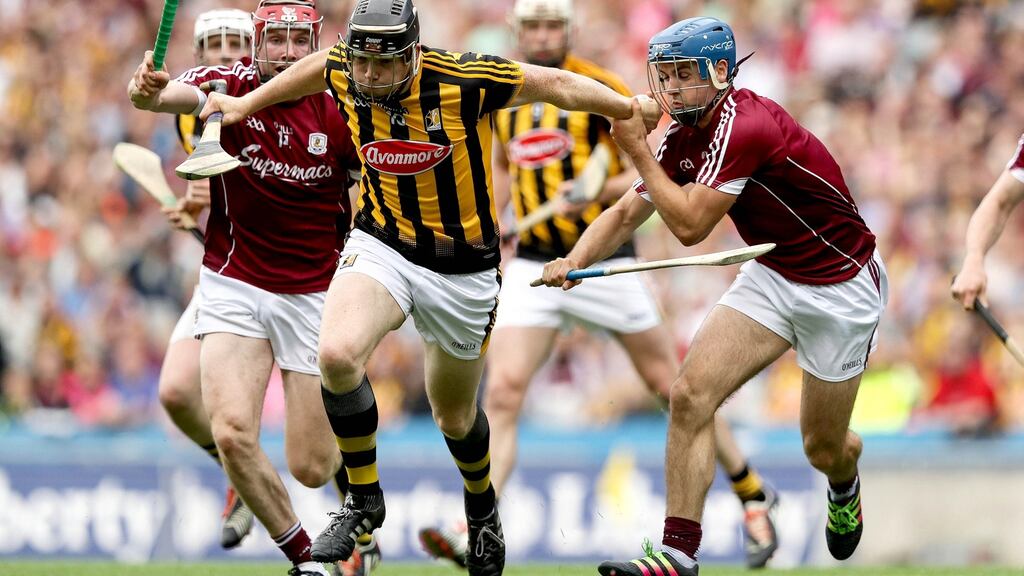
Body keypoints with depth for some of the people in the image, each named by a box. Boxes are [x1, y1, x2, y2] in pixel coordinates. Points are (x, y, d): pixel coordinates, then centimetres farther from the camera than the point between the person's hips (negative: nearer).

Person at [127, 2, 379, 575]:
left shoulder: (340, 111, -8)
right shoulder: (230, 85, -10)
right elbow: (172, 94, -33)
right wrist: (147, 91, -55)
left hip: (315, 293, 0)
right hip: (235, 286, 0)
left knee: (311, 468, -1)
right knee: (233, 431, -19)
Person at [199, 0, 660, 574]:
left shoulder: (464, 81, -25)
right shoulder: (345, 74, -13)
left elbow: (556, 84, -11)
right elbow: (318, 66, 13)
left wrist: (629, 109, -4)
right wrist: (248, 102, 19)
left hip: (463, 269, -2)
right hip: (382, 244, 2)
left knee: (454, 415, 15)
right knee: (337, 355, -27)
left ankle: (483, 511, 49)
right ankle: (364, 501, -6)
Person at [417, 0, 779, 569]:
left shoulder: (602, 89, -8)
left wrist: (595, 194, -25)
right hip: (532, 266, 4)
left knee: (671, 382, 6)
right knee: (503, 393, -13)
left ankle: (754, 496, 24)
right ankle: (475, 533, -18)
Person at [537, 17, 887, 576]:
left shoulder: (745, 125, -28)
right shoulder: (683, 138, -2)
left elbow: (690, 225, -25)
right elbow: (626, 213, 4)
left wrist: (637, 150, -20)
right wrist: (575, 260, -14)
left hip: (840, 287, -7)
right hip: (772, 274, 7)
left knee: (823, 450, 6)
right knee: (690, 394, -14)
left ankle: (845, 487, 45)